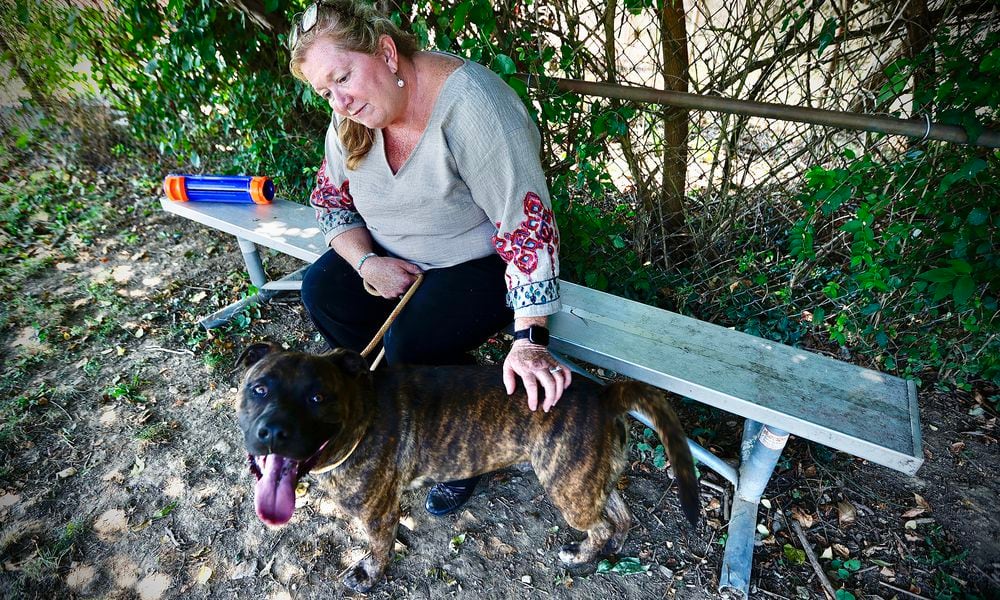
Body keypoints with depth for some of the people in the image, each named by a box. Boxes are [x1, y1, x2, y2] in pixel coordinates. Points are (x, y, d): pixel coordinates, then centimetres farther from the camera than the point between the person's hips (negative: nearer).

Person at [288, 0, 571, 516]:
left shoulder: (470, 105, -27)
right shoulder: (352, 115, -5)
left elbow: (528, 224, -31)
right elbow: (330, 202, 6)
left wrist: (529, 339, -37)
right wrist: (367, 262, -13)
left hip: (482, 261, -6)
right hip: (394, 257, 7)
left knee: (409, 341, -26)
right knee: (321, 289, -12)